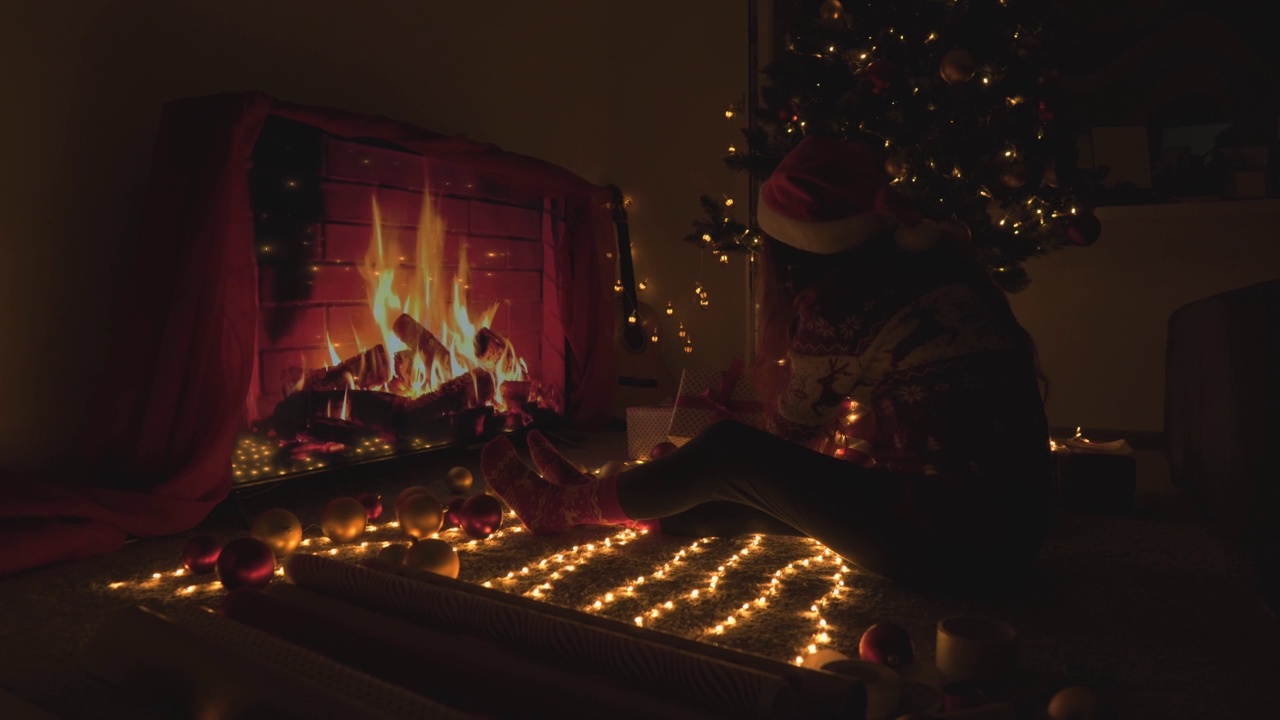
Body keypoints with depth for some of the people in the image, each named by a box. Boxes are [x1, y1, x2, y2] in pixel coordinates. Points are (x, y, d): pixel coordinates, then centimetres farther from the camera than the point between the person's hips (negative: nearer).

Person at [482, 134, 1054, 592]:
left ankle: (562, 506, 16)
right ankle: (598, 498, 28)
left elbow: (789, 429, -3)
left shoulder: (843, 304, -20)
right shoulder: (939, 255, 4)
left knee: (729, 451, -3)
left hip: (947, 544, -8)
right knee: (766, 482, 15)